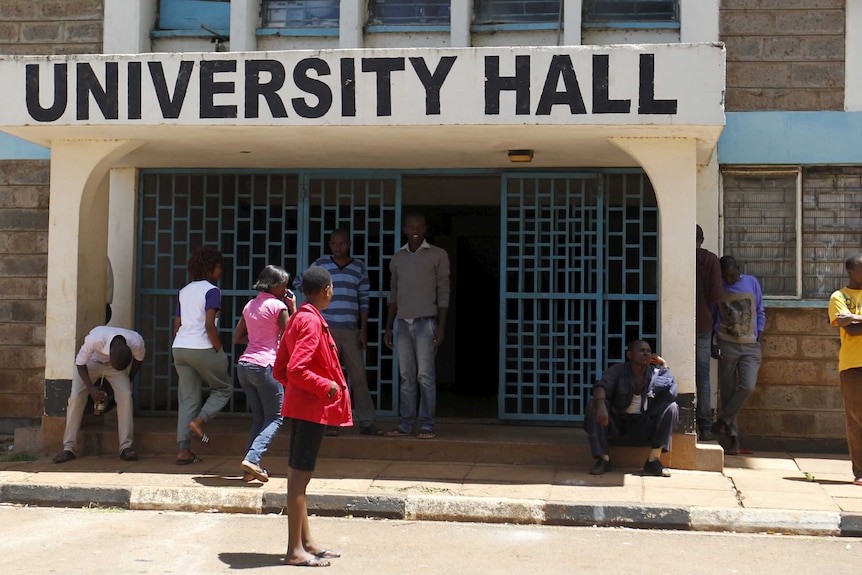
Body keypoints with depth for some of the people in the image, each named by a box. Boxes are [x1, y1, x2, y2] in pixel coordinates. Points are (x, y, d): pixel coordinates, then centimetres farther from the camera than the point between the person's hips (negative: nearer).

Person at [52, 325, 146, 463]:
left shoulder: (136, 342, -35)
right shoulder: (96, 338, -43)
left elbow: (139, 359, -7)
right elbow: (80, 363, -24)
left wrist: (129, 380, 1)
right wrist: (91, 388, -32)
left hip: (114, 361, 1)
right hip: (91, 362, -1)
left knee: (125, 394, -19)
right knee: (75, 396, -17)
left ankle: (126, 447, -14)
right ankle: (68, 448, -8)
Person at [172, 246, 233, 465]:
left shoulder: (184, 291, 17)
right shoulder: (211, 291, -5)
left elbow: (176, 326, 17)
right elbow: (209, 325, -16)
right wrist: (220, 351, -8)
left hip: (179, 348, 7)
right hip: (202, 348, -7)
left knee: (188, 398, 8)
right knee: (224, 388, 14)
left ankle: (183, 450, 2)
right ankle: (199, 420, -6)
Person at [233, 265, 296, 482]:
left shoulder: (250, 305, 16)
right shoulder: (279, 306, -5)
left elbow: (237, 338, 18)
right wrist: (293, 308, 4)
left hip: (244, 365, 7)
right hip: (264, 365, -7)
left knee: (258, 418, 14)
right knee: (275, 418, 2)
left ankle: (251, 469, 9)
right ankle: (252, 459, -16)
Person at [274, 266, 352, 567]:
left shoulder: (296, 319, 13)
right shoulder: (312, 322, -17)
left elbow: (280, 370, 15)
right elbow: (296, 369, -26)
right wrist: (326, 387, -16)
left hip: (301, 405, 10)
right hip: (312, 408, -10)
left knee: (298, 474, 14)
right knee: (300, 475, -6)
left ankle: (306, 542, 24)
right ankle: (295, 550, -1)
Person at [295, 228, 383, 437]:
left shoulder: (359, 267, 9)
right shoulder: (320, 265, 4)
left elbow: (364, 300, 8)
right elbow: (298, 282, 18)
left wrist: (364, 330, 2)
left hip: (351, 331, 1)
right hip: (326, 330, -1)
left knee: (359, 377, -1)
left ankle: (366, 422, 2)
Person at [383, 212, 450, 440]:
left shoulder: (438, 255, 2)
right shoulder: (397, 258, 14)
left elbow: (443, 292, -2)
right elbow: (394, 294, 16)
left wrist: (441, 326, -9)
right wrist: (388, 327, 12)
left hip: (426, 322, -4)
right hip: (403, 323, 4)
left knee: (425, 375, -7)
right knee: (406, 376, 4)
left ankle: (427, 426, -4)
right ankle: (405, 424, 6)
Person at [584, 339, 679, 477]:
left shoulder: (656, 374, 1)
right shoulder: (617, 371, -2)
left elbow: (671, 395, -16)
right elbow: (601, 386, -22)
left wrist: (664, 367, -12)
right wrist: (601, 405, -44)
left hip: (644, 428, 1)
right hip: (617, 425, -1)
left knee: (672, 407, -20)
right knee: (593, 406, -25)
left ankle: (653, 459, -23)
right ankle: (603, 458, -24)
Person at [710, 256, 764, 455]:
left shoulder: (752, 283, 5)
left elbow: (760, 312, 13)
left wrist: (758, 336, 4)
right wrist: (712, 345, 0)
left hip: (751, 346, 1)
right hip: (727, 345, -1)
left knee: (748, 387, -16)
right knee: (727, 392, 0)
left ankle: (722, 420, 4)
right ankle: (734, 440, 5)